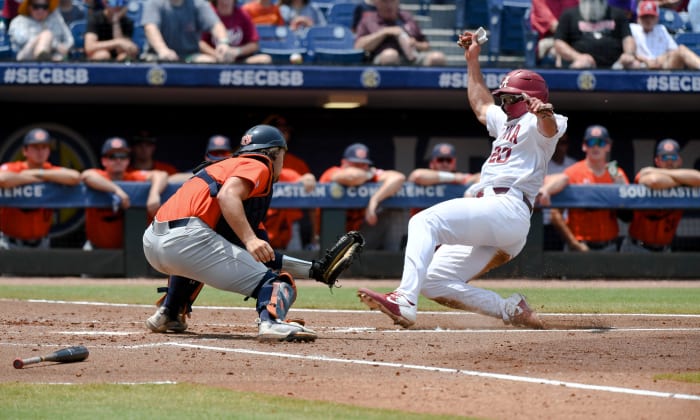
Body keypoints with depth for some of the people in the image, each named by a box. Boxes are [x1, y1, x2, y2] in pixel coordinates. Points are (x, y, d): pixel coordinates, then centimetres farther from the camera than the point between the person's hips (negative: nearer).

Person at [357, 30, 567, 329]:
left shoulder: (533, 124, 3)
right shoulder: (505, 122, 32)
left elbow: (550, 128, -21)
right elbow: (481, 105, 50)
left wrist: (545, 113, -44)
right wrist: (473, 60, 50)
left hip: (506, 207, -10)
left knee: (425, 222, -28)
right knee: (432, 281, 3)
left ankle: (404, 301, -44)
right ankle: (511, 310, -5)